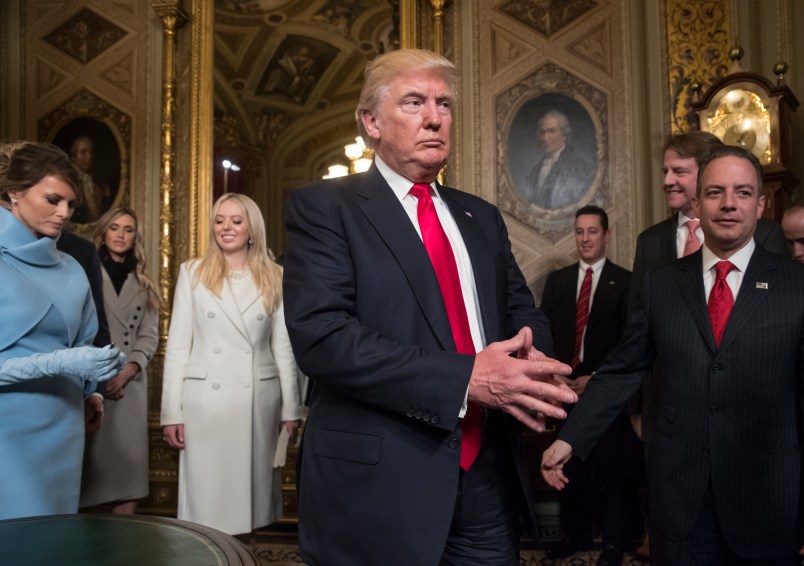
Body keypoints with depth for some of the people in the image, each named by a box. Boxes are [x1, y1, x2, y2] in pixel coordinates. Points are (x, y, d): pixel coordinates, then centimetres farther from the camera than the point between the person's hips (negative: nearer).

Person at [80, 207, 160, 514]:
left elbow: (149, 335, 8)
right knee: (86, 467, -3)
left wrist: (127, 371, -8)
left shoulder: (143, 285, 16)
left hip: (130, 385, 3)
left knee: (128, 466, 4)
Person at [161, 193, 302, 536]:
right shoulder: (192, 273, 4)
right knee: (207, 491, 2)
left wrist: (291, 408, 5)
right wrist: (171, 411, -4)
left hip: (259, 399, 1)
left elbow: (283, 347, 7)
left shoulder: (274, 278, 7)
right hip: (205, 399, -1)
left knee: (250, 486, 7)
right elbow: (177, 345, 2)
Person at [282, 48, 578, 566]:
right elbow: (321, 335, -17)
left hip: (488, 477, 5)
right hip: (379, 484, -5)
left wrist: (531, 358, -10)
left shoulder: (481, 217, 13)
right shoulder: (323, 207, -5)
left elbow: (524, 311, 15)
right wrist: (465, 378, -22)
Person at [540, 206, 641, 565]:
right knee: (571, 466, 9)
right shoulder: (557, 280, 11)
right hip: (566, 387, 3)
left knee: (612, 468, 6)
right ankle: (576, 533, 25)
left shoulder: (625, 282, -2)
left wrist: (595, 378, -13)